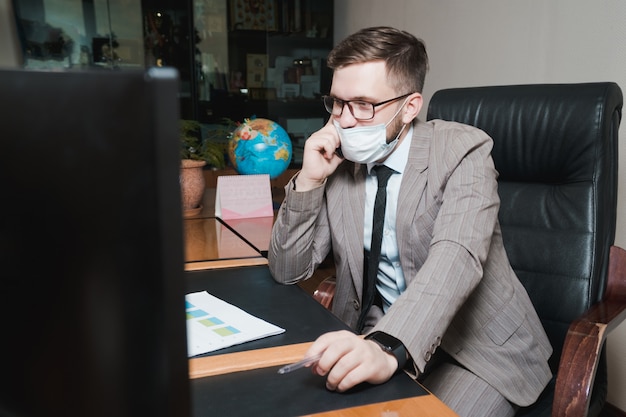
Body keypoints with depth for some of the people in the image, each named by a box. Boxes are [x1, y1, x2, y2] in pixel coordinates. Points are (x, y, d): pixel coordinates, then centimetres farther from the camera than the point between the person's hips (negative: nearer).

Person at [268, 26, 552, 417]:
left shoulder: (462, 151, -13)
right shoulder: (338, 163, -2)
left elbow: (456, 258, -30)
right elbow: (288, 271, -1)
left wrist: (388, 347, -46)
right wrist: (309, 180, -14)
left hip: (475, 344, -3)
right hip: (373, 338, 3)